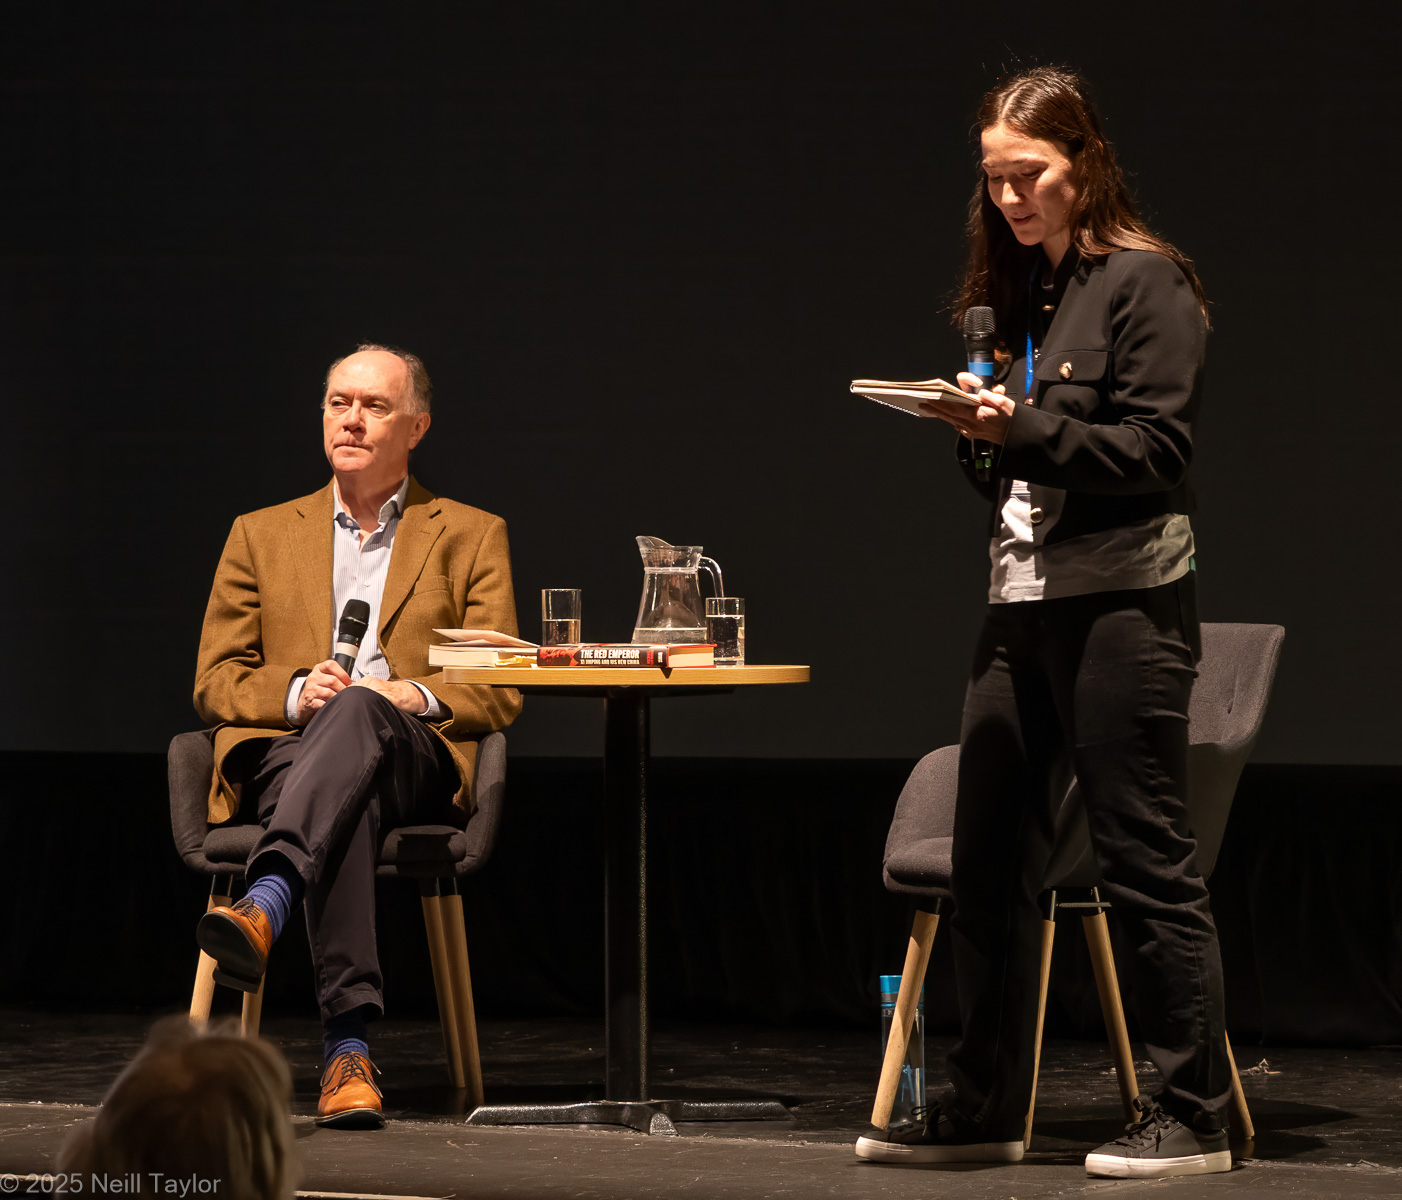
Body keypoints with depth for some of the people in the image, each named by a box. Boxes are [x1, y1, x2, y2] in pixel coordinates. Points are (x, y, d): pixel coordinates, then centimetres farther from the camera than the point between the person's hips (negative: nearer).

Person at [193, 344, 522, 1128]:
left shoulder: (471, 536, 19)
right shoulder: (262, 536, 24)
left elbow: (501, 692, 11)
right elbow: (216, 682, 16)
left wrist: (417, 697, -11)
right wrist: (294, 692, -7)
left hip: (416, 760, -1)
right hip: (283, 753, 1)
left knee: (358, 711, -40)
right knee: (347, 802, -40)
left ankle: (265, 907, -62)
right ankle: (350, 1048, -55)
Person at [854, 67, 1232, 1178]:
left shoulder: (1145, 283, -5)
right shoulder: (1012, 294, 18)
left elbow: (1154, 449, -12)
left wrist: (1023, 427, -19)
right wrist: (974, 427, 1)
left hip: (1122, 599, -8)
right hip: (1022, 604, 8)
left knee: (1146, 863, -6)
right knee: (989, 864, 7)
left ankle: (1194, 1118, 0)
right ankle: (985, 1108, 15)